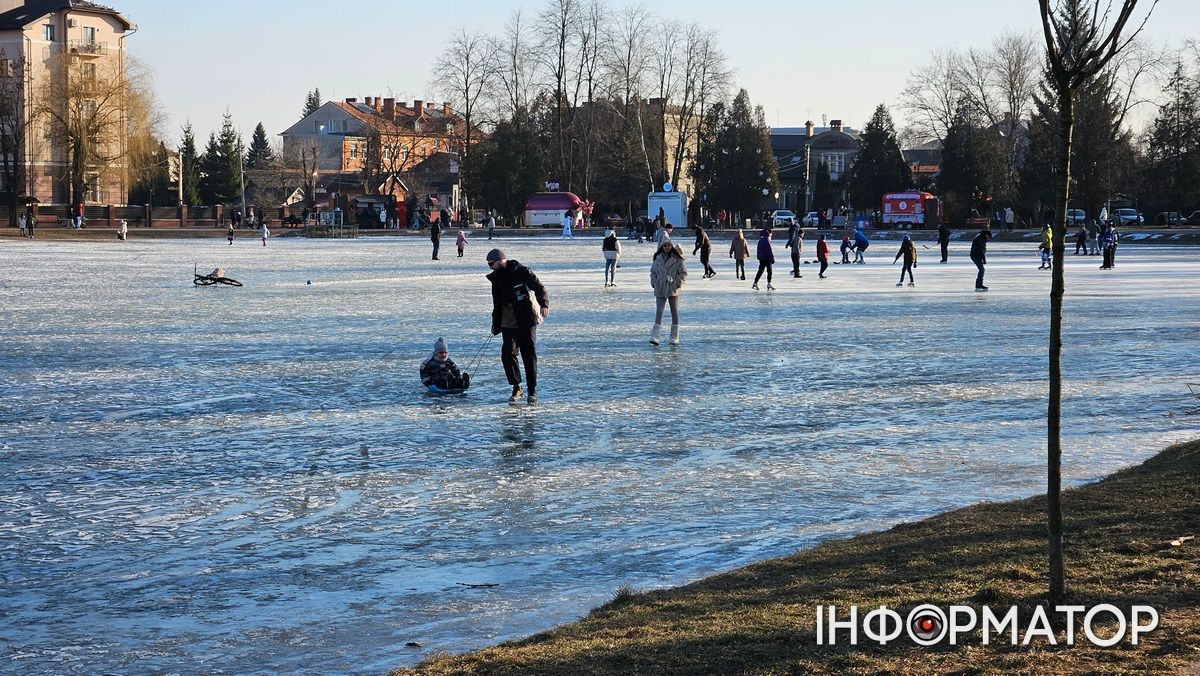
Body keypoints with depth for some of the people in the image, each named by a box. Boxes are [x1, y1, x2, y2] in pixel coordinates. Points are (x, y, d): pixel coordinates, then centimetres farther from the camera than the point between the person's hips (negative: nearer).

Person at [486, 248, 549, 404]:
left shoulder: (522, 272, -8)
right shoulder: (496, 278, 12)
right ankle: (516, 388, 10)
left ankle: (532, 391, 2)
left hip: (527, 321, -5)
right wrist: (495, 324, 21)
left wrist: (544, 304, -33)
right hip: (508, 323, 5)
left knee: (529, 355, -5)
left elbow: (540, 289, -15)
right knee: (507, 355, -4)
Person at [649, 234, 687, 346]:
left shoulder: (677, 259, -3)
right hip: (660, 290, 2)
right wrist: (654, 283, 1)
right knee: (659, 311, -8)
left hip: (673, 290, -2)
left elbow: (683, 273, -2)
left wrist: (677, 284, -12)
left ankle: (675, 337, 15)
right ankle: (655, 336, -15)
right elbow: (653, 272, 15)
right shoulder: (658, 258, 5)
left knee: (674, 312, 7)